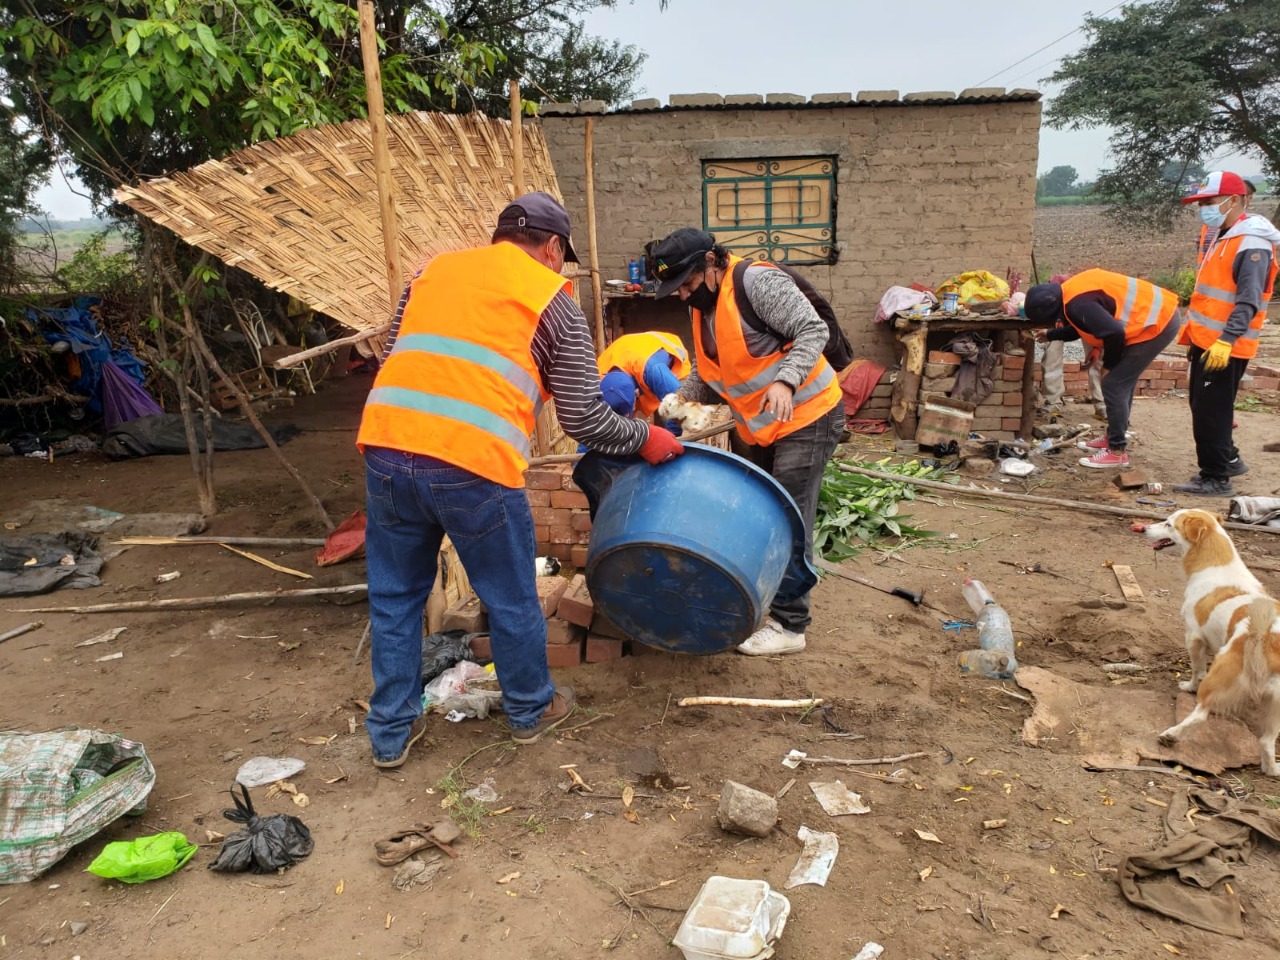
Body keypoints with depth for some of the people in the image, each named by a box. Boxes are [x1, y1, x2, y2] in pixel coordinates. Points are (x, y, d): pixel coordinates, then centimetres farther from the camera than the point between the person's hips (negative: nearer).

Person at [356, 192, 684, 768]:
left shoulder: (435, 269, 21)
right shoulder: (552, 301, 8)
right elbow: (584, 419, 4)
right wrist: (644, 439, 19)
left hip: (384, 447, 5)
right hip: (474, 466, -4)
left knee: (395, 597, 20)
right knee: (511, 600, 17)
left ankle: (391, 732, 33)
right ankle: (531, 711, 38)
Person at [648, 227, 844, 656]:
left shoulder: (757, 283, -21)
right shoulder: (702, 306, 6)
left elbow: (813, 330, -24)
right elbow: (707, 371, 11)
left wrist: (785, 380, -38)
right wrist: (682, 398, -7)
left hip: (807, 417, -9)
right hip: (761, 427, 9)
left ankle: (789, 625, 1)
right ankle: (760, 601, 30)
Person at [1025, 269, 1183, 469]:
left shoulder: (1077, 303, -24)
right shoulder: (1071, 292, 8)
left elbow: (1114, 333, -28)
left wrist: (1109, 365, -11)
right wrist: (1051, 335, 36)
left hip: (1158, 323, -10)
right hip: (1163, 315, 10)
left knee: (1114, 384, -6)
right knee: (1122, 382, 19)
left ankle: (1117, 451, 2)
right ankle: (1113, 438, 31)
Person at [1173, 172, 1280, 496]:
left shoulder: (1251, 244, -16)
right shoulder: (1222, 238, 14)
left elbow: (1249, 301, -24)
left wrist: (1226, 340, -31)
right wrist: (1192, 329, 24)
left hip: (1224, 348, -10)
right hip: (1206, 342, 10)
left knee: (1210, 412, -5)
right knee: (1202, 408, 18)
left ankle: (1216, 479, 4)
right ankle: (1228, 460, 32)